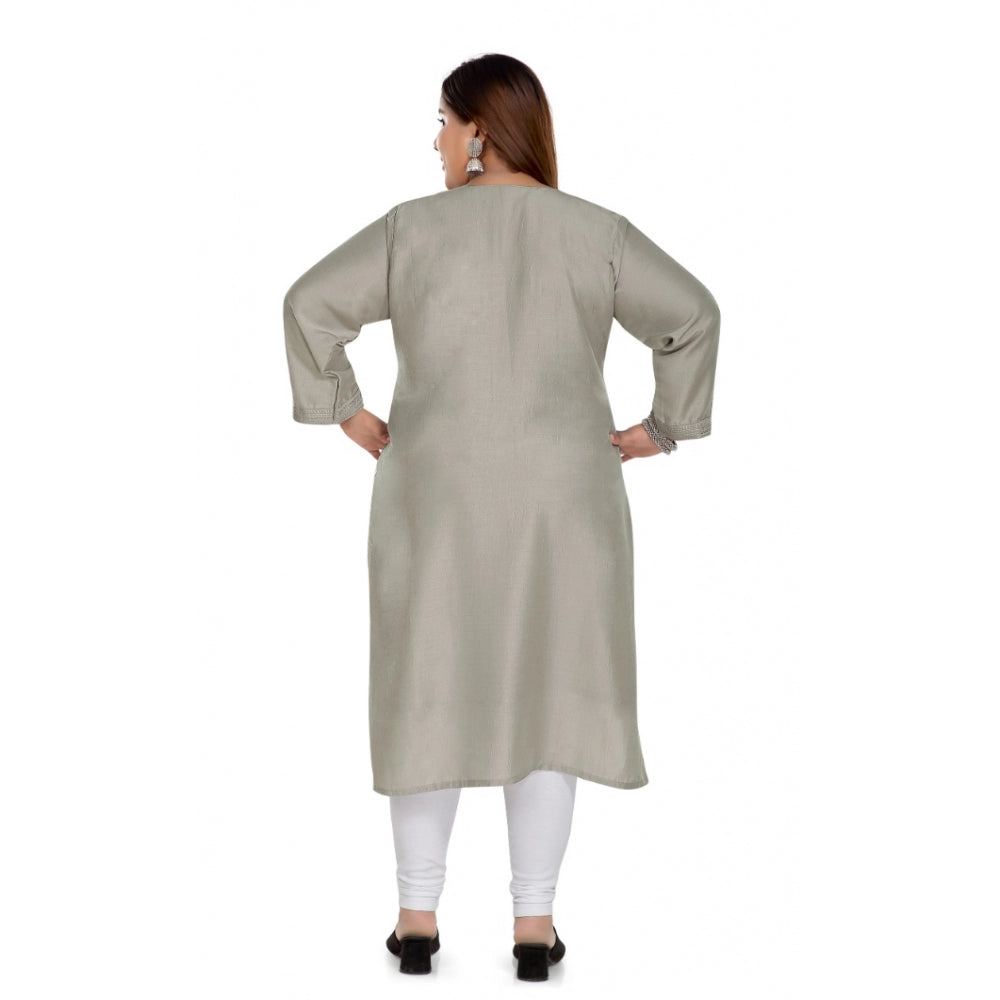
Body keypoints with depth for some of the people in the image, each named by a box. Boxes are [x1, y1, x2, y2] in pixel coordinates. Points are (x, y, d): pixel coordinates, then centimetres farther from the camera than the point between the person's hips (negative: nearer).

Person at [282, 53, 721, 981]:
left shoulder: (416, 227, -3)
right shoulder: (594, 231, 1)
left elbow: (313, 303, -7)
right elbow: (691, 315, -1)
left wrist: (346, 412, 3)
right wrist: (661, 428, 6)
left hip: (437, 495, 0)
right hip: (562, 497, 1)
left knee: (430, 690, 10)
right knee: (548, 692, 7)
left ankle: (417, 918, 13)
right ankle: (534, 925, 10)